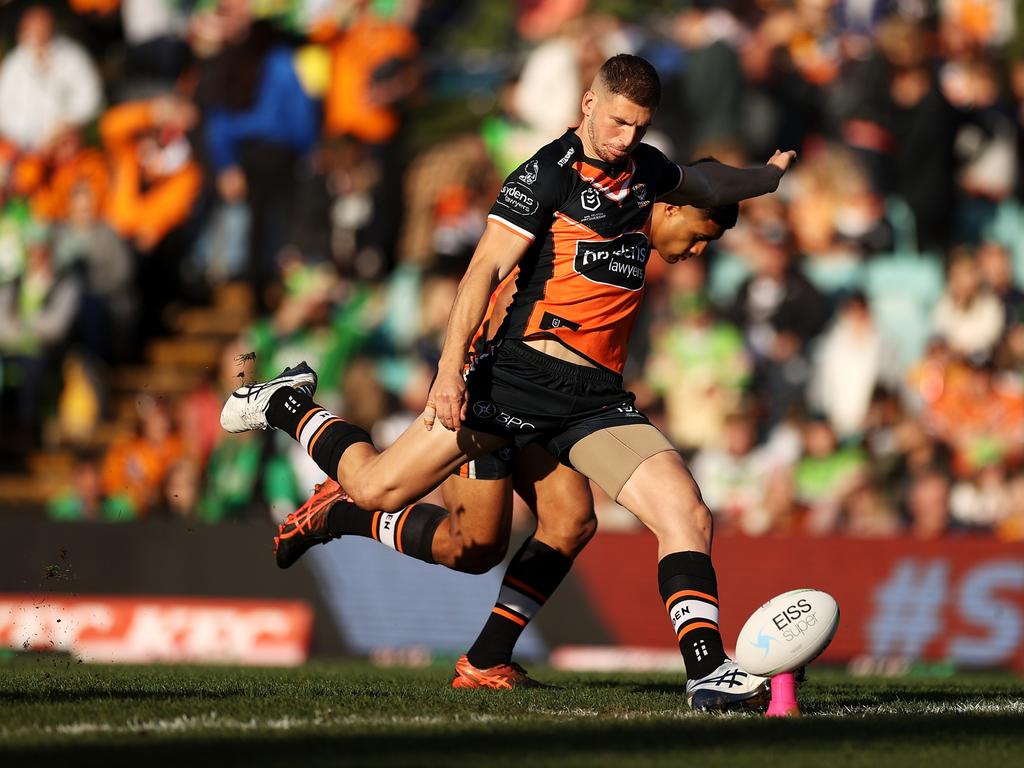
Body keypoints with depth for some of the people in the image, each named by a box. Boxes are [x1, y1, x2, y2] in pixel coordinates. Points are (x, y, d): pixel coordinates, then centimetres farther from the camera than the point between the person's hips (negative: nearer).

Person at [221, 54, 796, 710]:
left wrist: (769, 176, 57)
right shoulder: (548, 174, -6)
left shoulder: (646, 170, 15)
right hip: (524, 375, -5)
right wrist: (450, 372, -21)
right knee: (377, 487, -2)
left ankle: (708, 673, -17)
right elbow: (486, 269, -12)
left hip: (598, 398, 5)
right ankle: (289, 407, 25)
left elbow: (704, 183, 41)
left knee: (688, 516, -15)